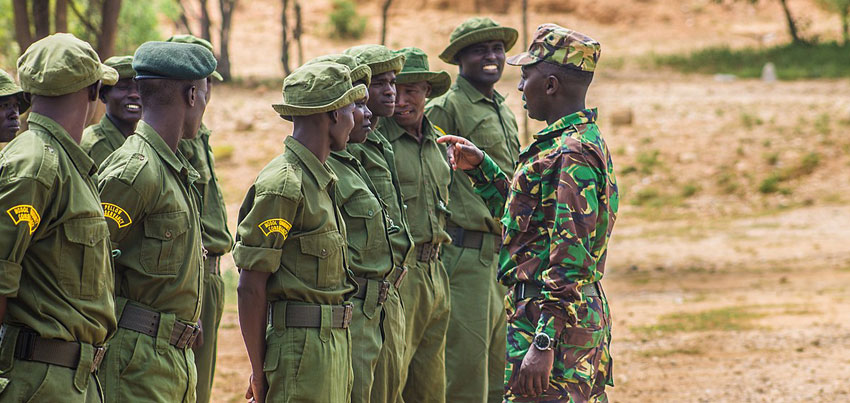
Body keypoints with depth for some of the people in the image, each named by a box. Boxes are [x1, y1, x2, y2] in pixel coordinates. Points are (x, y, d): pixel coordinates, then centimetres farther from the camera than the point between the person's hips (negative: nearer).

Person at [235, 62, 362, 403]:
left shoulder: (319, 181, 17)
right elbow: (251, 286, -14)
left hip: (334, 345, 9)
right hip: (300, 346, -9)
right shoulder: (283, 185, -14)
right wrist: (260, 374, -12)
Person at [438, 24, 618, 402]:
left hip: (552, 320, -11)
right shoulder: (586, 140, 16)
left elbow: (571, 258, -23)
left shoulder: (571, 154, -17)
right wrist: (479, 167, 24)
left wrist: (544, 343, -26)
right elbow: (529, 212, 30)